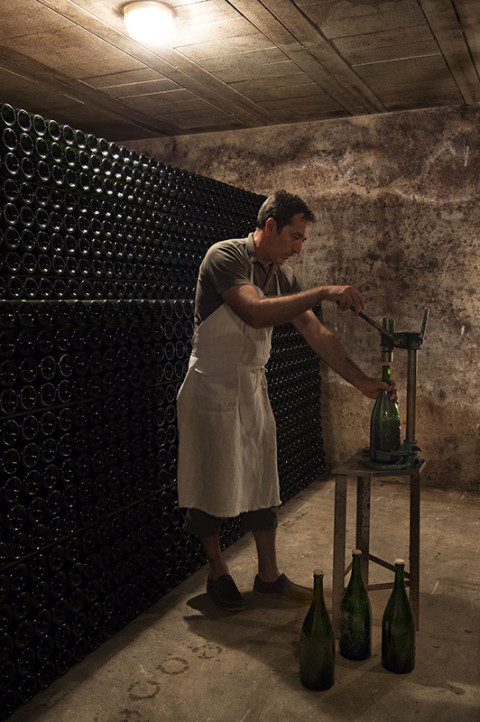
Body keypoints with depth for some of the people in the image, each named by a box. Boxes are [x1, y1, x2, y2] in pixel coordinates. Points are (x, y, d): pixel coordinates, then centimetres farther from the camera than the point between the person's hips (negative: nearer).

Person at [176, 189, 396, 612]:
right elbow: (255, 312, -32)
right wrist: (323, 293, -31)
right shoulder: (226, 256, -15)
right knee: (213, 485, 5)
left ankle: (269, 577, 25)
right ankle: (218, 575, 26)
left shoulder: (282, 274, 7)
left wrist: (361, 380, 0)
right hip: (212, 387, -7)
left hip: (253, 387, 7)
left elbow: (316, 333, 6)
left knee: (262, 483, 11)